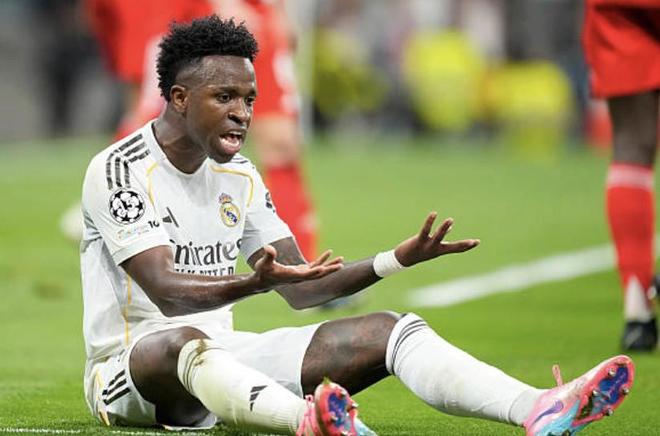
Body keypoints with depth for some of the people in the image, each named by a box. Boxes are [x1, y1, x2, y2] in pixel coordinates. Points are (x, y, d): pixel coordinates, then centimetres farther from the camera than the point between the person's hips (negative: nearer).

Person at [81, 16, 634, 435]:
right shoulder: (117, 170, -12)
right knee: (183, 342, -43)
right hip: (129, 370, -7)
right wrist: (253, 284, -43)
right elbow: (168, 291, -25)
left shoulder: (239, 176, 13)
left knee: (386, 330, -12)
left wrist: (396, 260, -3)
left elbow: (301, 289, 11)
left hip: (222, 359, 7)